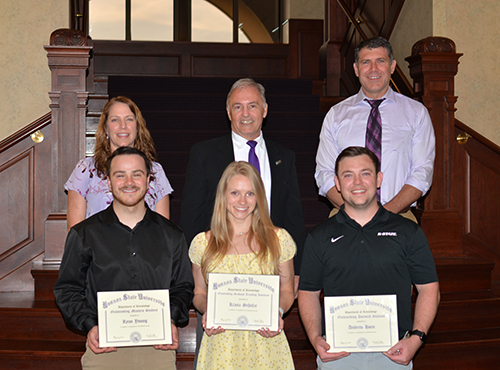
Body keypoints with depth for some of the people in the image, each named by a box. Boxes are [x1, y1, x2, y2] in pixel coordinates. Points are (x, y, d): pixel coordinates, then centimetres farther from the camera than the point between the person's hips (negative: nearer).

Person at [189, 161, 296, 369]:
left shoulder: (278, 239, 2)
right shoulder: (202, 243, 3)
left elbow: (286, 291, 10)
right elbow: (199, 293, 12)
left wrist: (278, 311, -9)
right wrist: (206, 311, -7)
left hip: (265, 342, 0)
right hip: (220, 342, 0)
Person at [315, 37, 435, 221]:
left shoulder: (416, 113, 9)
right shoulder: (336, 115, 11)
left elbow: (423, 172, 2)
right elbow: (325, 173, 5)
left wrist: (388, 211, -12)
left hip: (398, 217, 0)